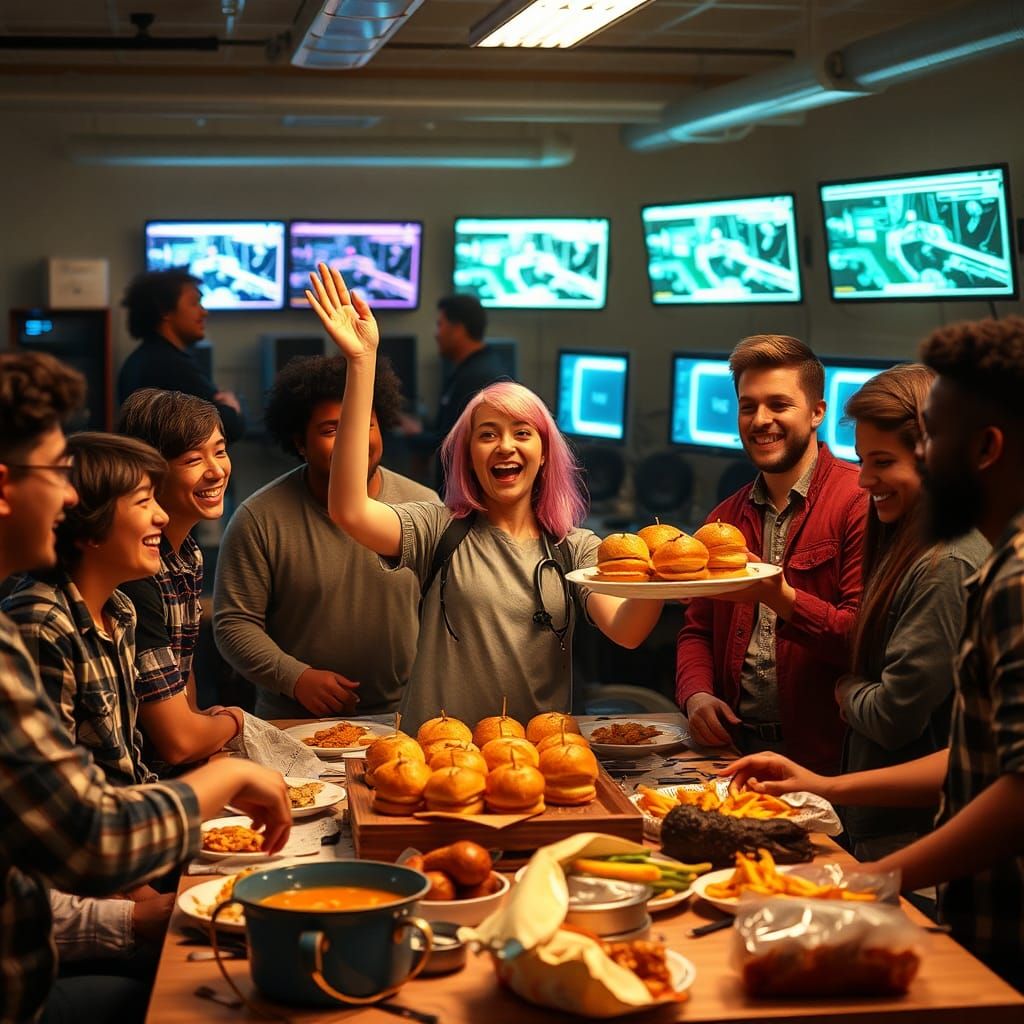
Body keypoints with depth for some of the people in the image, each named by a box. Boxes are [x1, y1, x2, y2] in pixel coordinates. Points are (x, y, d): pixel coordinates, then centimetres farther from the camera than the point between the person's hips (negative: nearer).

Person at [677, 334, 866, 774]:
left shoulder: (859, 500, -4)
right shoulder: (725, 518, 17)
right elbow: (697, 630, 21)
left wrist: (781, 599, -23)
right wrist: (696, 695, 2)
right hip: (731, 745, 5)